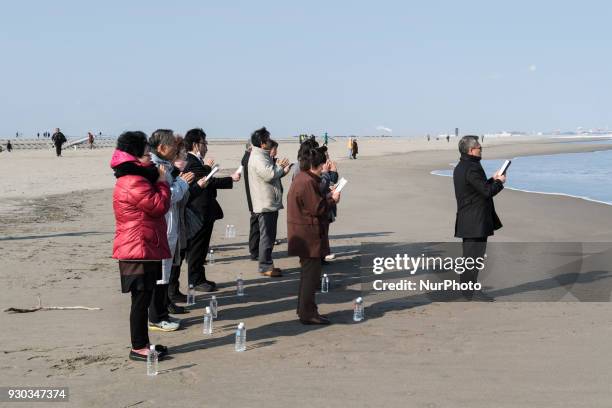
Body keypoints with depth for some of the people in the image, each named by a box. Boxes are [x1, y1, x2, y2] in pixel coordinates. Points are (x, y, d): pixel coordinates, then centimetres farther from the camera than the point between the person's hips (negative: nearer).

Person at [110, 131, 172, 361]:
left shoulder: (131, 179, 17)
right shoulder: (135, 183, -19)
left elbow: (151, 206, 22)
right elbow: (160, 206, -19)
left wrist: (157, 180, 13)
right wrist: (162, 182, -7)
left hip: (141, 250, 11)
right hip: (140, 250, -11)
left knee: (143, 298, 15)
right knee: (141, 299, -4)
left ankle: (142, 344, 23)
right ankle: (138, 347, 4)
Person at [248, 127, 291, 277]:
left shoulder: (263, 156, 18)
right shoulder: (258, 158, -16)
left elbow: (273, 175, 24)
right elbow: (269, 174, -28)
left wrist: (283, 170, 6)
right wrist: (280, 166, -10)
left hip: (270, 203, 11)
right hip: (266, 204, -11)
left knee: (269, 235, 15)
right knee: (267, 235, -6)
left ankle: (266, 264, 22)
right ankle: (265, 266, -2)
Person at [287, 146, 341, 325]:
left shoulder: (300, 179, 15)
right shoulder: (308, 182, -19)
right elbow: (317, 208, -20)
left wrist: (327, 197, 11)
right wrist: (332, 200, -6)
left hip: (304, 236, 11)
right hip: (310, 236, -11)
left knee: (308, 273, 17)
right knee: (311, 274, -6)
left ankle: (304, 310, 25)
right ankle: (308, 313, -3)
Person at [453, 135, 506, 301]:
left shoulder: (460, 168, 13)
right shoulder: (472, 169, -19)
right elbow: (487, 192, -21)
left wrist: (492, 180, 16)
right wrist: (499, 182, -4)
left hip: (467, 221, 10)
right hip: (476, 221, -10)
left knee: (469, 254, 16)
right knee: (474, 255, -5)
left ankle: (466, 287, 24)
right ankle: (471, 290, -1)